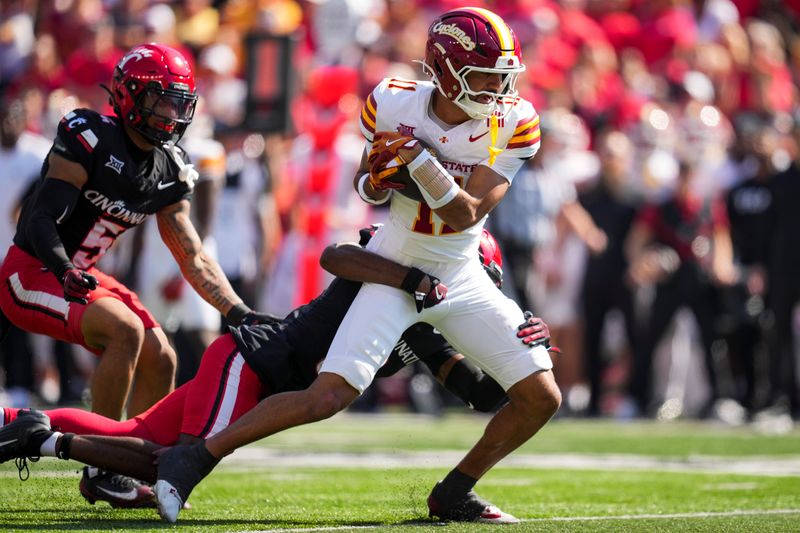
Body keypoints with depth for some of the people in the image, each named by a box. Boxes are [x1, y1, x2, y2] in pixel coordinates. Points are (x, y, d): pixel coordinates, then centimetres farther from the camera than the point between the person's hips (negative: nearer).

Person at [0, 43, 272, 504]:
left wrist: (238, 311, -4)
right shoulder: (87, 139, -19)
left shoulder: (169, 171, 3)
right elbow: (43, 219, -24)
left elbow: (194, 259, 6)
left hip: (83, 275, 8)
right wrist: (65, 273, -40)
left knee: (160, 361, 0)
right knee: (125, 330, -27)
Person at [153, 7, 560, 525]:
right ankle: (193, 459, -8)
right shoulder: (394, 104, -15)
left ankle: (455, 494, 16)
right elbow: (369, 187, 3)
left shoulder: (513, 124, -13)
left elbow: (466, 215, -20)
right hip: (395, 271, -3)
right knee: (329, 395, -18)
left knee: (542, 398, -4)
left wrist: (418, 159, -31)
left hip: (462, 280, 3)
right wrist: (375, 180, -20)